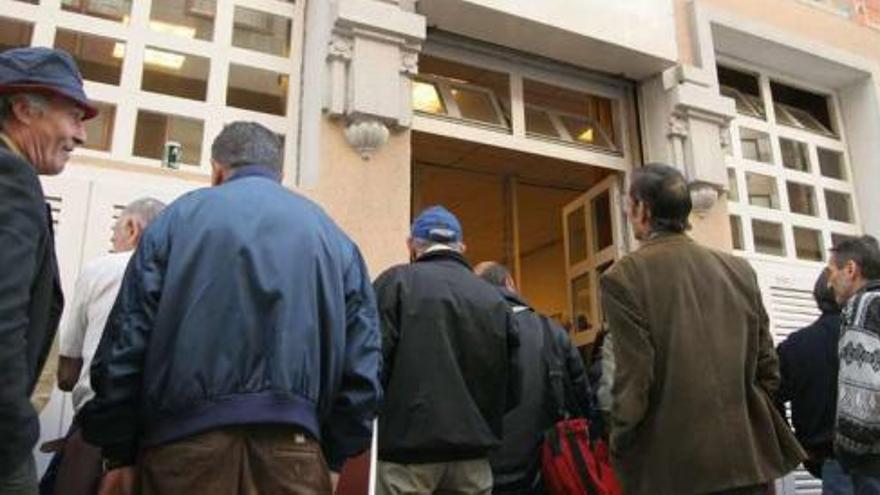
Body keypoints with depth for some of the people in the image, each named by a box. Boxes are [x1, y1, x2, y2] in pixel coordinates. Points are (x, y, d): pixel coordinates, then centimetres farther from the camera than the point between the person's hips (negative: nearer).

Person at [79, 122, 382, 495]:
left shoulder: (178, 217, 7)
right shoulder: (333, 236, 11)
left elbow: (126, 342, 1)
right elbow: (361, 363, 5)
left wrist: (119, 453, 8)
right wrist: (332, 456, 11)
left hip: (185, 436, -1)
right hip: (292, 440, 1)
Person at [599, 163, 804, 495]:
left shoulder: (623, 277, -10)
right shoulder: (740, 269, 5)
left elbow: (633, 381, -14)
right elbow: (767, 368, 7)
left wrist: (620, 456, -2)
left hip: (675, 466, -4)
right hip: (749, 457, 5)